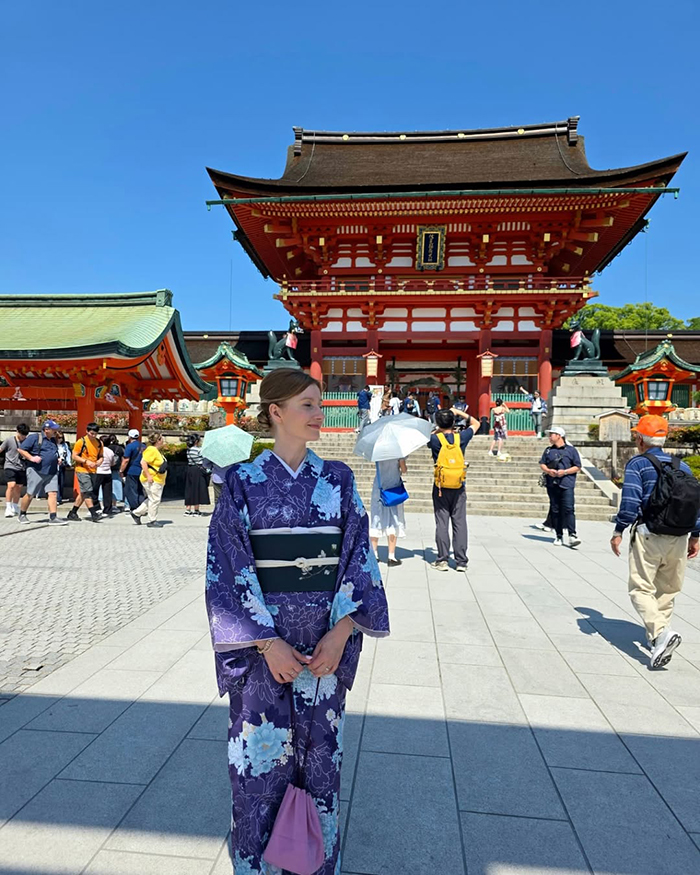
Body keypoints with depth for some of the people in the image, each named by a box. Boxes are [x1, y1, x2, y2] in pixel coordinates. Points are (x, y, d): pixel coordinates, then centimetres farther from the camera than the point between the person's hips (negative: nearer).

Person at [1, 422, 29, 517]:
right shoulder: (9, 440, -4)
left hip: (22, 468, 4)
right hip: (10, 467, -4)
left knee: (18, 488, 8)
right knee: (11, 485, -19)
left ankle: (15, 508, 23)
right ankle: (8, 508, -12)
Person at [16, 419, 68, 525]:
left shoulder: (53, 440, 18)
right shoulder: (34, 437, -4)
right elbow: (21, 449, -6)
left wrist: (57, 460, 14)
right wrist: (31, 458, -17)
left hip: (52, 473, 6)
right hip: (36, 471, -6)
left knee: (53, 493, -6)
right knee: (30, 494, 4)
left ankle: (53, 518, -9)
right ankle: (22, 515, 24)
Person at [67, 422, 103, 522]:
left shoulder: (99, 443, 8)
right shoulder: (81, 442, -7)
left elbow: (100, 456, 17)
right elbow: (74, 456, -6)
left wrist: (98, 462, -5)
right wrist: (86, 461, -18)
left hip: (93, 471, 6)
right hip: (82, 470, -6)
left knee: (83, 493, 11)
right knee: (87, 492, -11)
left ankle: (72, 513, 22)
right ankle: (94, 514, -14)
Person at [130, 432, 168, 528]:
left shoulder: (157, 451, 15)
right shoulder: (151, 450, -17)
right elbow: (143, 462, -23)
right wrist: (148, 476, -25)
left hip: (158, 480, 10)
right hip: (152, 480, -10)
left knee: (153, 499, 16)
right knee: (154, 500, -4)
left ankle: (136, 513, 24)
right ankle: (152, 521, 5)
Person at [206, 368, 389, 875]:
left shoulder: (338, 479, 1)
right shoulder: (243, 481, -5)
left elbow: (358, 558, 0)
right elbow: (229, 568, -7)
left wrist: (341, 632, -10)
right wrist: (268, 643, -13)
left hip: (328, 639, 2)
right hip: (263, 640, -2)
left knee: (322, 751, 15)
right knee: (260, 757, 9)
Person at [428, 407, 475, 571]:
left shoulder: (435, 439, -9)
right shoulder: (461, 437, -4)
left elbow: (429, 438, 16)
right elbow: (474, 423, 15)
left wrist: (440, 428, 12)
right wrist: (459, 413, 13)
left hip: (441, 488, -1)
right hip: (459, 488, 1)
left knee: (442, 523, 5)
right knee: (460, 523, 5)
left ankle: (443, 560, 7)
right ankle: (461, 561, 8)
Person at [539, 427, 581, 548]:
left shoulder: (571, 450, 5)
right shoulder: (548, 450, 18)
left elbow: (577, 467, 2)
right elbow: (542, 464, 15)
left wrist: (565, 472, -12)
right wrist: (548, 470, -5)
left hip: (567, 484, -4)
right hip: (552, 484, 4)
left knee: (568, 509, -14)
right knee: (555, 511, 5)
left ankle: (572, 535, -16)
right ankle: (558, 535, 11)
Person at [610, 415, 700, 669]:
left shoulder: (638, 463, -5)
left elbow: (630, 500, -14)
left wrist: (618, 531, -7)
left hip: (648, 536, -5)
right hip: (679, 538, 6)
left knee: (641, 589, -1)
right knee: (667, 589, 17)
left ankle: (661, 632, -20)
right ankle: (656, 634, 25)